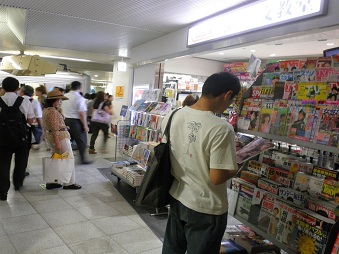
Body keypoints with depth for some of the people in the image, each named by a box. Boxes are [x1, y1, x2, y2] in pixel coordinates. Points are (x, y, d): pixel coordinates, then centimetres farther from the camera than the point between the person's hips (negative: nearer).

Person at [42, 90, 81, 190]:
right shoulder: (52, 111, -18)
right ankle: (69, 183, 4)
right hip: (60, 136, -10)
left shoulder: (46, 110, 13)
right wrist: (57, 142, -22)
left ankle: (50, 182, 21)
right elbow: (54, 128, -21)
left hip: (50, 137, 10)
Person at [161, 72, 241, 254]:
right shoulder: (222, 129, -26)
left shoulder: (174, 116, -6)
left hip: (177, 197, 6)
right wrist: (237, 167, -5)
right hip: (205, 208, -6)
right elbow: (217, 177, -24)